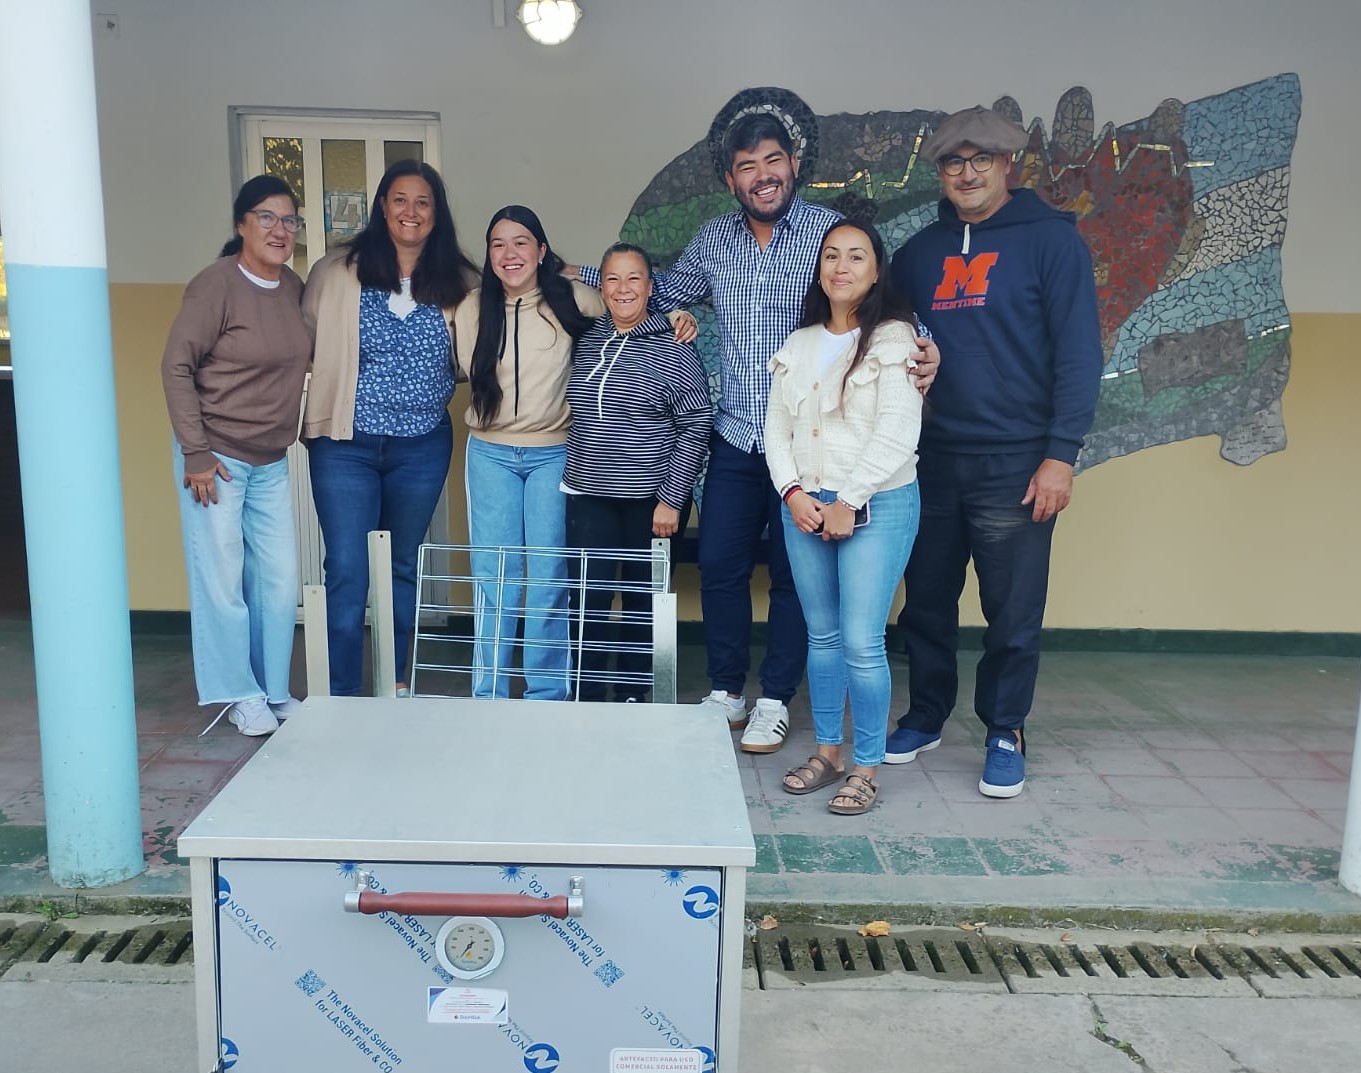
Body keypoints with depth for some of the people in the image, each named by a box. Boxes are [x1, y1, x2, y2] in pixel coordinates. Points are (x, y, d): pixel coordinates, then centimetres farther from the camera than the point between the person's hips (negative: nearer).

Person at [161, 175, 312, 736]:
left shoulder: (293, 287, 6)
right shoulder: (216, 283, -12)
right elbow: (177, 365, -13)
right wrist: (196, 453, -15)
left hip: (271, 462, 6)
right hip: (216, 458, -6)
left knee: (281, 580, 9)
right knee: (223, 580, 0)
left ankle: (274, 690, 23)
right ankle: (239, 695, 16)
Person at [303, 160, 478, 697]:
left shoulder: (458, 282, 2)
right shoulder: (337, 272, -3)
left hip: (423, 446, 2)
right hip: (346, 444, -2)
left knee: (405, 566, 15)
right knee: (346, 571, -3)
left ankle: (393, 678, 31)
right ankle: (342, 693, 8)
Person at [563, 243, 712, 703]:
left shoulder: (674, 349, -5)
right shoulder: (584, 340, 8)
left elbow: (697, 426, -7)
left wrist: (672, 497, -11)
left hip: (651, 498, -3)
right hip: (589, 495, 3)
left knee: (641, 602, 8)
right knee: (589, 599, 1)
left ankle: (633, 697, 22)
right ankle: (588, 698, 14)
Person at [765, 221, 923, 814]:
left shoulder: (894, 338, -5)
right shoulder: (798, 345, 13)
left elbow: (897, 432, -13)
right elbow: (777, 428, 11)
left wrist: (849, 503, -14)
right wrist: (793, 492, -4)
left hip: (876, 507, -5)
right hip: (804, 508, 5)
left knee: (861, 642, -6)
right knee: (822, 636, 12)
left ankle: (866, 767, 8)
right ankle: (827, 749, 25)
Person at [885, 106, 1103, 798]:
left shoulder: (1050, 239, -2)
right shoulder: (919, 252, 12)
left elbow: (1078, 351, -7)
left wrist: (1060, 454, -14)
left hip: (1016, 464, -4)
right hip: (932, 460, 4)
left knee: (1013, 612, 3)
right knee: (926, 600, 12)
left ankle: (1005, 733, 20)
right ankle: (926, 717, 30)